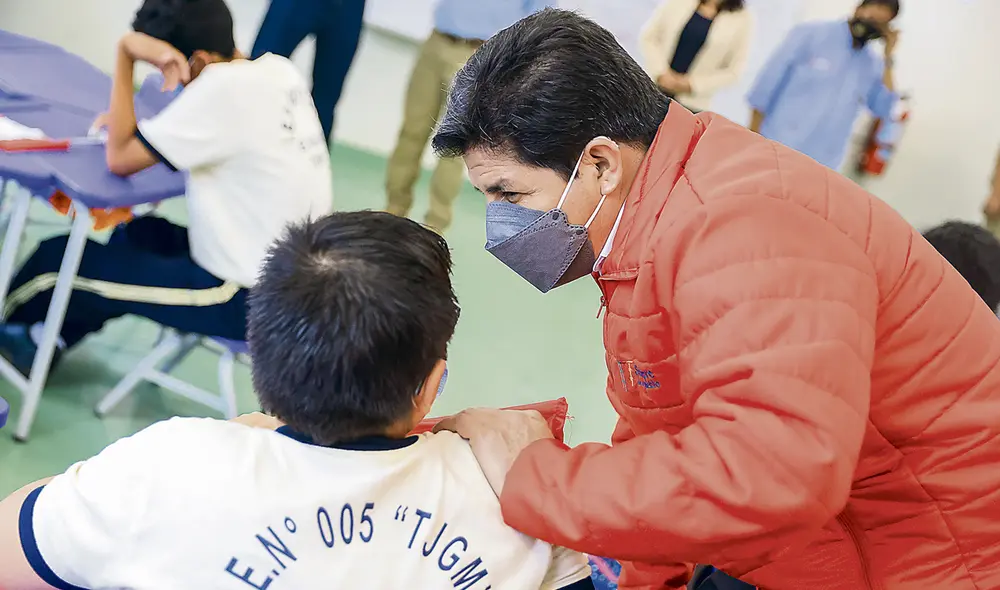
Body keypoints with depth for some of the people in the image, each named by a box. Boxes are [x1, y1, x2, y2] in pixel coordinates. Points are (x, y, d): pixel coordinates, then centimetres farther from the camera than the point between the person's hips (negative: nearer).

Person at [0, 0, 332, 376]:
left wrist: (125, 53, -12)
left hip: (249, 300, -8)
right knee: (141, 234, 28)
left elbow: (120, 159, -15)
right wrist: (130, 124, 4)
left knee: (59, 257, 7)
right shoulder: (278, 70, 2)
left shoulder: (224, 87, -22)